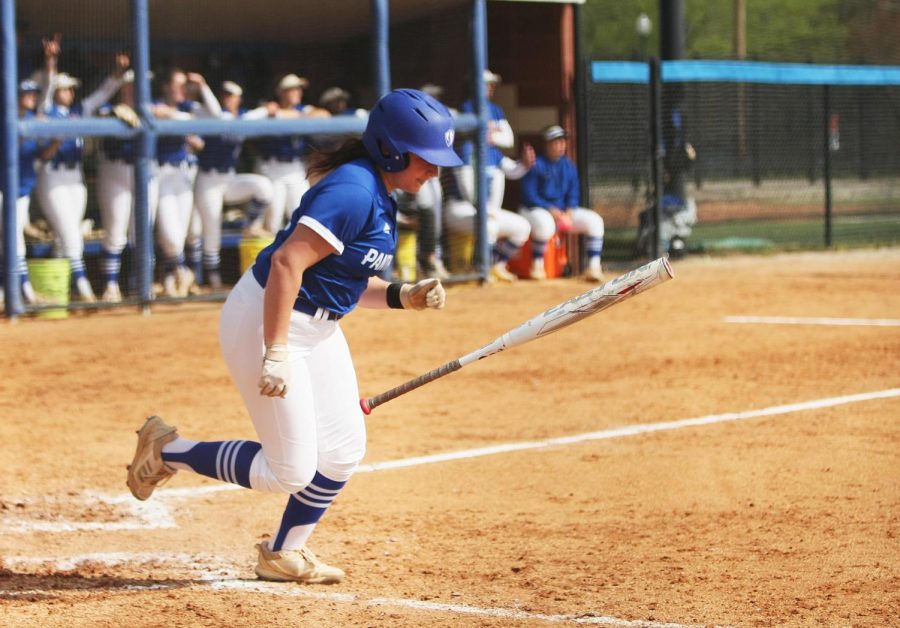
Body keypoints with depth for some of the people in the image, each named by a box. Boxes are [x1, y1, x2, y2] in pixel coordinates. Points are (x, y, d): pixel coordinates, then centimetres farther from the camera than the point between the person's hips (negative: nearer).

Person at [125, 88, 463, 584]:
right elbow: (287, 263, -30)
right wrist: (277, 352, -32)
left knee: (343, 453, 11)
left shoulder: (379, 198, 8)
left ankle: (284, 554, 29)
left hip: (318, 327, 10)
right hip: (264, 321, -10)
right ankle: (167, 451, 11)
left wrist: (404, 296, -1)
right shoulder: (352, 191, -23)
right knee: (292, 472, -6)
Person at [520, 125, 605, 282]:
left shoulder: (568, 166, 8)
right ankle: (537, 266, -23)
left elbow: (573, 194, 10)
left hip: (564, 211, 6)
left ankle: (594, 267, -19)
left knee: (594, 220, -13)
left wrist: (569, 211, -11)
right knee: (544, 223, -41)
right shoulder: (536, 165, -10)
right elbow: (528, 196, -14)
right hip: (536, 210, -6)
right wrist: (551, 210, -23)